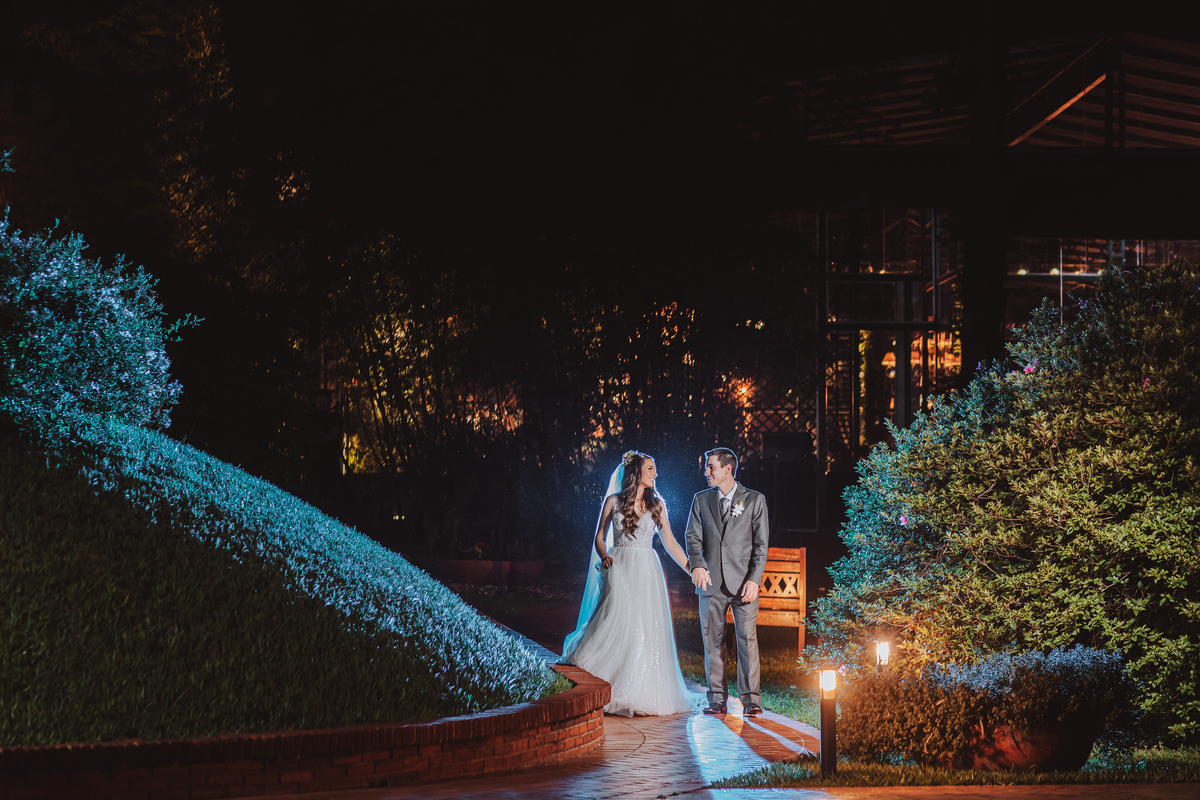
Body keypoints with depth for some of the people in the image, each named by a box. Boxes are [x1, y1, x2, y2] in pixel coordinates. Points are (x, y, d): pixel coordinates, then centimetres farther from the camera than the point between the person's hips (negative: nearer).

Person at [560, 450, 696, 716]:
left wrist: (693, 570, 7)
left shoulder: (656, 504, 11)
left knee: (647, 632, -1)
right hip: (619, 569, -3)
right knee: (614, 624, -13)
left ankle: (643, 696, 7)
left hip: (647, 573, 3)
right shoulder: (614, 501, 3)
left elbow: (670, 543, 12)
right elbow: (599, 538, 6)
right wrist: (604, 557, -14)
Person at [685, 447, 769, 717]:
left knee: (747, 638, -7)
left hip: (743, 582, -3)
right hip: (711, 581, 3)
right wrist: (697, 565, -15)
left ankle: (750, 699, -3)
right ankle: (717, 700, 7)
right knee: (713, 641, 2)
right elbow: (693, 537, 5)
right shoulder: (701, 500, 12)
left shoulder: (754, 500, 4)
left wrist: (754, 580, -10)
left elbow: (761, 544, 0)